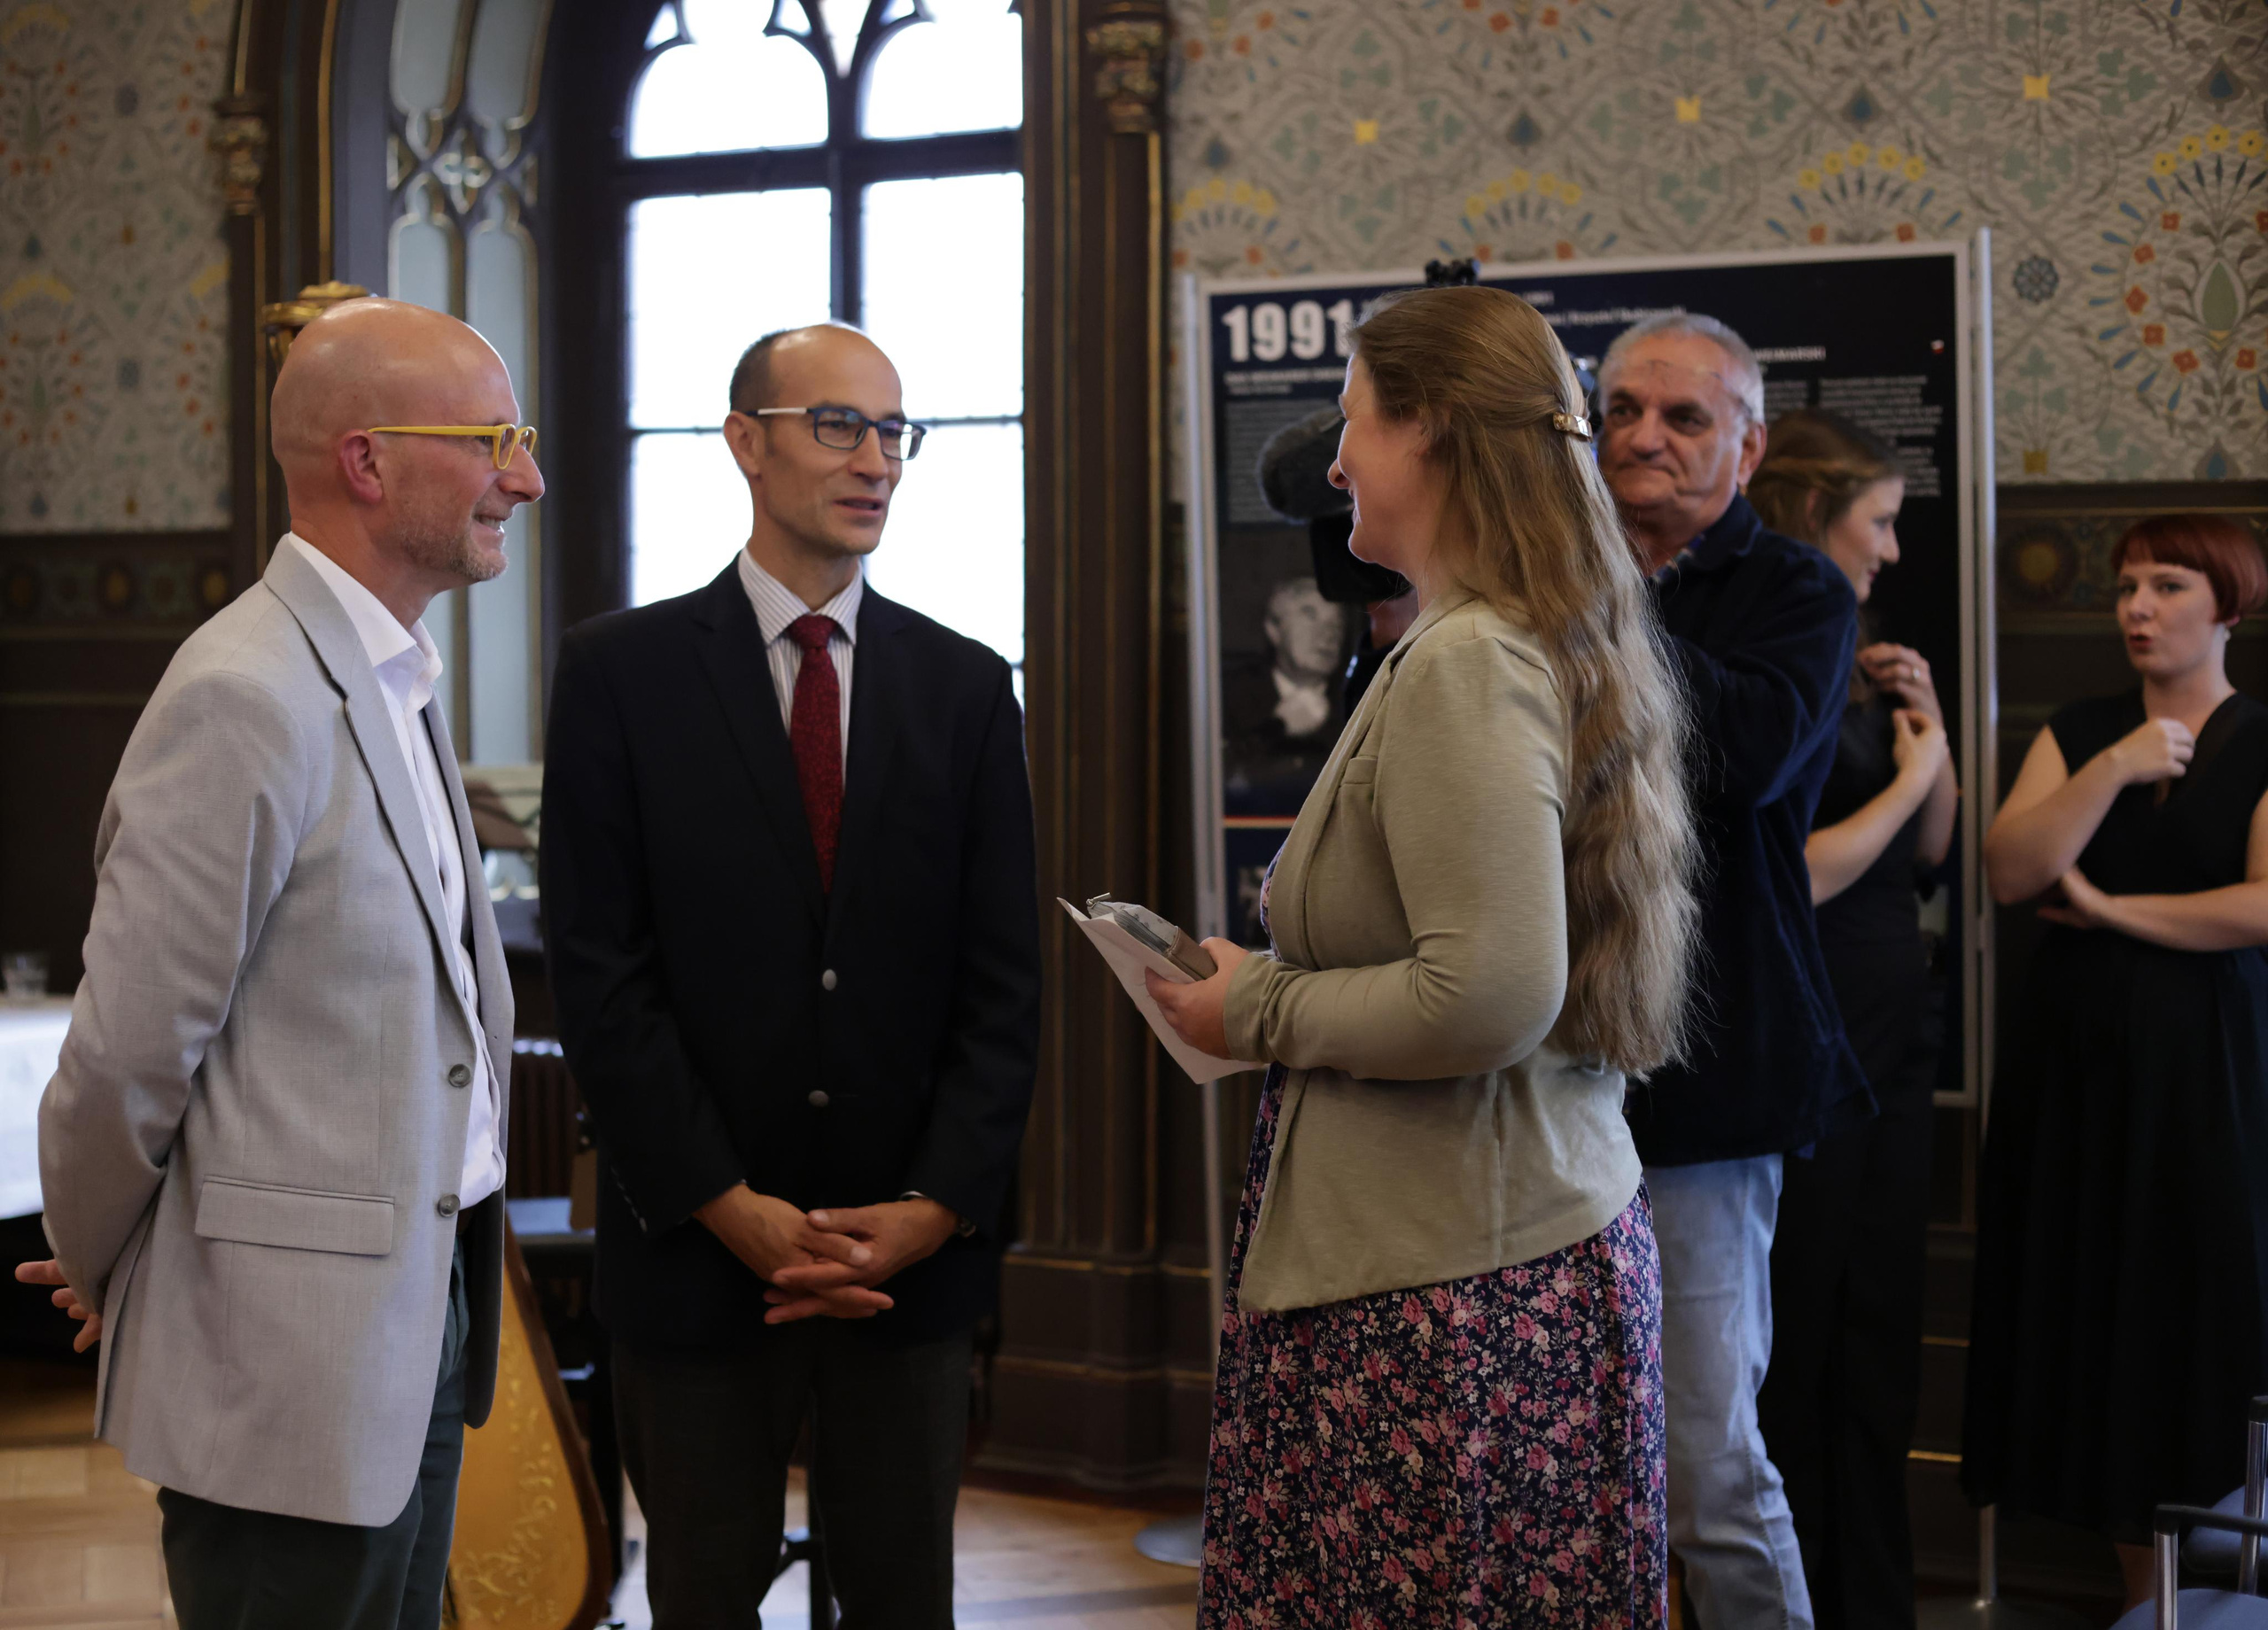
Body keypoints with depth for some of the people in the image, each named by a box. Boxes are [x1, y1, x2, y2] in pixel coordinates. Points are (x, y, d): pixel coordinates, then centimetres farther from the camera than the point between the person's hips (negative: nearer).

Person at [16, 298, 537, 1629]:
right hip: (292, 1349, -9)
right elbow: (131, 1045, -16)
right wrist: (99, 1271, -1)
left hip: (419, 1315, 9)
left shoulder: (401, 680, 12)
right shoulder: (245, 700, -19)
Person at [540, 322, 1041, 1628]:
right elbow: (601, 970, -6)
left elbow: (1004, 977, 3)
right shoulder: (623, 672, -1)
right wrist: (728, 1207, -12)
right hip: (698, 1244, -2)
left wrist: (936, 1207, -9)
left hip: (915, 1243, 2)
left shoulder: (966, 686, 6)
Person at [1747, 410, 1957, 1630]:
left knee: (1878, 1353, 15)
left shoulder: (1852, 663, 10)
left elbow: (1933, 848, 17)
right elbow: (1780, 877, -22)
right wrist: (1906, 775, -11)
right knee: (1790, 1359, 4)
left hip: (1888, 1044, 8)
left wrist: (1928, 723, 2)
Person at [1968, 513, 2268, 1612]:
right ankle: (2140, 1590, 13)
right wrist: (2114, 769, -10)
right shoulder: (2078, 733, 11)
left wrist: (2113, 909, -10)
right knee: (2098, 1320, 4)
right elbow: (2008, 870, -4)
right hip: (2074, 1056, 3)